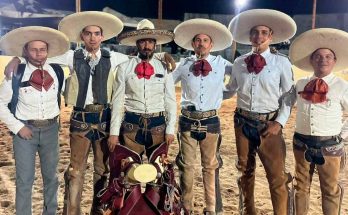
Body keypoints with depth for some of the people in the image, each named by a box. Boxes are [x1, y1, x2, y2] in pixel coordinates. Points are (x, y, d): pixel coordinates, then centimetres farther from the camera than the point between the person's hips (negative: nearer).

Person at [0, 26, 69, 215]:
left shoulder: (57, 72, -4)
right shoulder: (16, 74, -11)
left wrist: (55, 119, 6)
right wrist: (17, 127, -10)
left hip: (51, 129, 3)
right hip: (25, 130, -3)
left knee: (51, 176, 16)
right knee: (24, 180, 5)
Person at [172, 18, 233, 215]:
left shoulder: (221, 63, 1)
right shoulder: (184, 64, 2)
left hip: (210, 121, 0)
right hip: (188, 121, 0)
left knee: (211, 166, 11)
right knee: (187, 165, 10)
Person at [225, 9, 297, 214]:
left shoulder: (281, 62, -4)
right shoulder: (239, 63, 4)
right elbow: (230, 90, 15)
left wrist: (280, 122, -9)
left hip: (269, 124, -3)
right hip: (243, 122, 4)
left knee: (277, 176, -4)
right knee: (245, 171, 18)